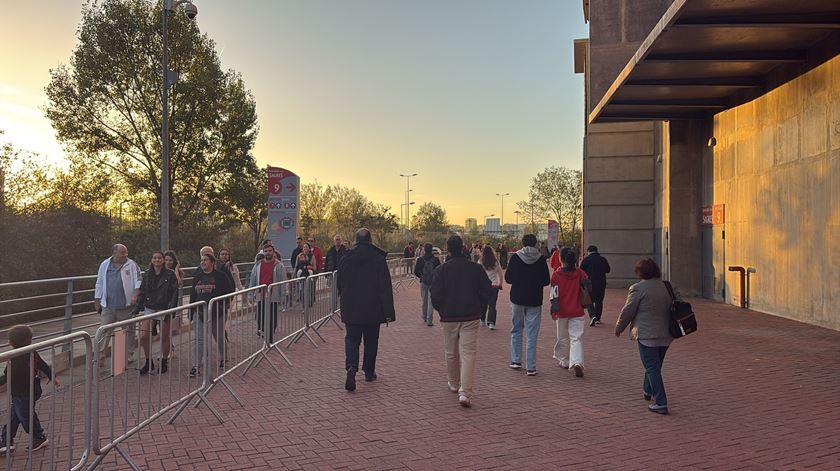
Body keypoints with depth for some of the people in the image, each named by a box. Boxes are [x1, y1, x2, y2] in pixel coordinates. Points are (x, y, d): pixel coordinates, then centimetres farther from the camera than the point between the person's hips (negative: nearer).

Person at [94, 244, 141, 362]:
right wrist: (97, 301, 14)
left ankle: (128, 356, 21)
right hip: (108, 306, 2)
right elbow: (99, 284, 14)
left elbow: (138, 281, -3)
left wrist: (135, 295, -18)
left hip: (126, 305, -1)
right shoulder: (104, 265, 8)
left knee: (128, 331, 8)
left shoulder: (131, 265, 0)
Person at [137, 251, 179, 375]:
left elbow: (174, 293, -7)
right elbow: (142, 292, 12)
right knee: (144, 336, -3)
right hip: (149, 309, 3)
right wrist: (139, 307, 2)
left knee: (164, 337, 4)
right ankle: (149, 362, 13)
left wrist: (171, 308, -16)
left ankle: (164, 362, 21)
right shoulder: (147, 274, 7)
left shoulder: (170, 274, -5)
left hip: (164, 309, -3)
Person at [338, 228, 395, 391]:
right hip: (373, 309, -1)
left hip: (351, 309, 2)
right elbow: (386, 287, -10)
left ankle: (351, 367, -17)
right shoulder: (379, 259, -8)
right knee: (371, 340, 13)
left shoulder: (346, 258, 1)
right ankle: (369, 372, 23)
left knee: (351, 338, 6)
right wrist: (389, 311, -8)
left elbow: (340, 284, 11)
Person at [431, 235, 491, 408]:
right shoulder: (475, 268, -2)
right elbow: (486, 292, 1)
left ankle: (454, 384, 36)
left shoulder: (441, 270, -7)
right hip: (471, 317, 0)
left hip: (449, 317, 0)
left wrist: (441, 310, 10)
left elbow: (436, 296, -8)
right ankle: (465, 392, -13)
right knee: (468, 353, -3)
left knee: (451, 353, 17)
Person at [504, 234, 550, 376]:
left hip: (517, 299, 1)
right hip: (534, 300, 0)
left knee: (516, 330, 17)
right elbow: (546, 281, -2)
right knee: (532, 334, 3)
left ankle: (516, 361, 19)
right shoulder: (541, 259, -6)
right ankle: (530, 367, 4)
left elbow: (508, 278, -5)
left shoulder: (515, 257, -6)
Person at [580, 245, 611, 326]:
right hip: (601, 283, 3)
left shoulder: (586, 260, -7)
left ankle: (593, 316, -16)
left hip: (590, 283, -3)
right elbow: (608, 270, 13)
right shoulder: (603, 259, 2)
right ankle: (598, 319, 20)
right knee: (599, 301, 15)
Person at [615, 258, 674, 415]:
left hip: (647, 335, -7)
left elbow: (627, 311, -8)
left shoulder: (638, 288, -13)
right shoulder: (666, 286, 6)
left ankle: (661, 403, -5)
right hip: (665, 334, 7)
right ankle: (647, 391, 43)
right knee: (655, 365, 23)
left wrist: (619, 328, 7)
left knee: (652, 368, -2)